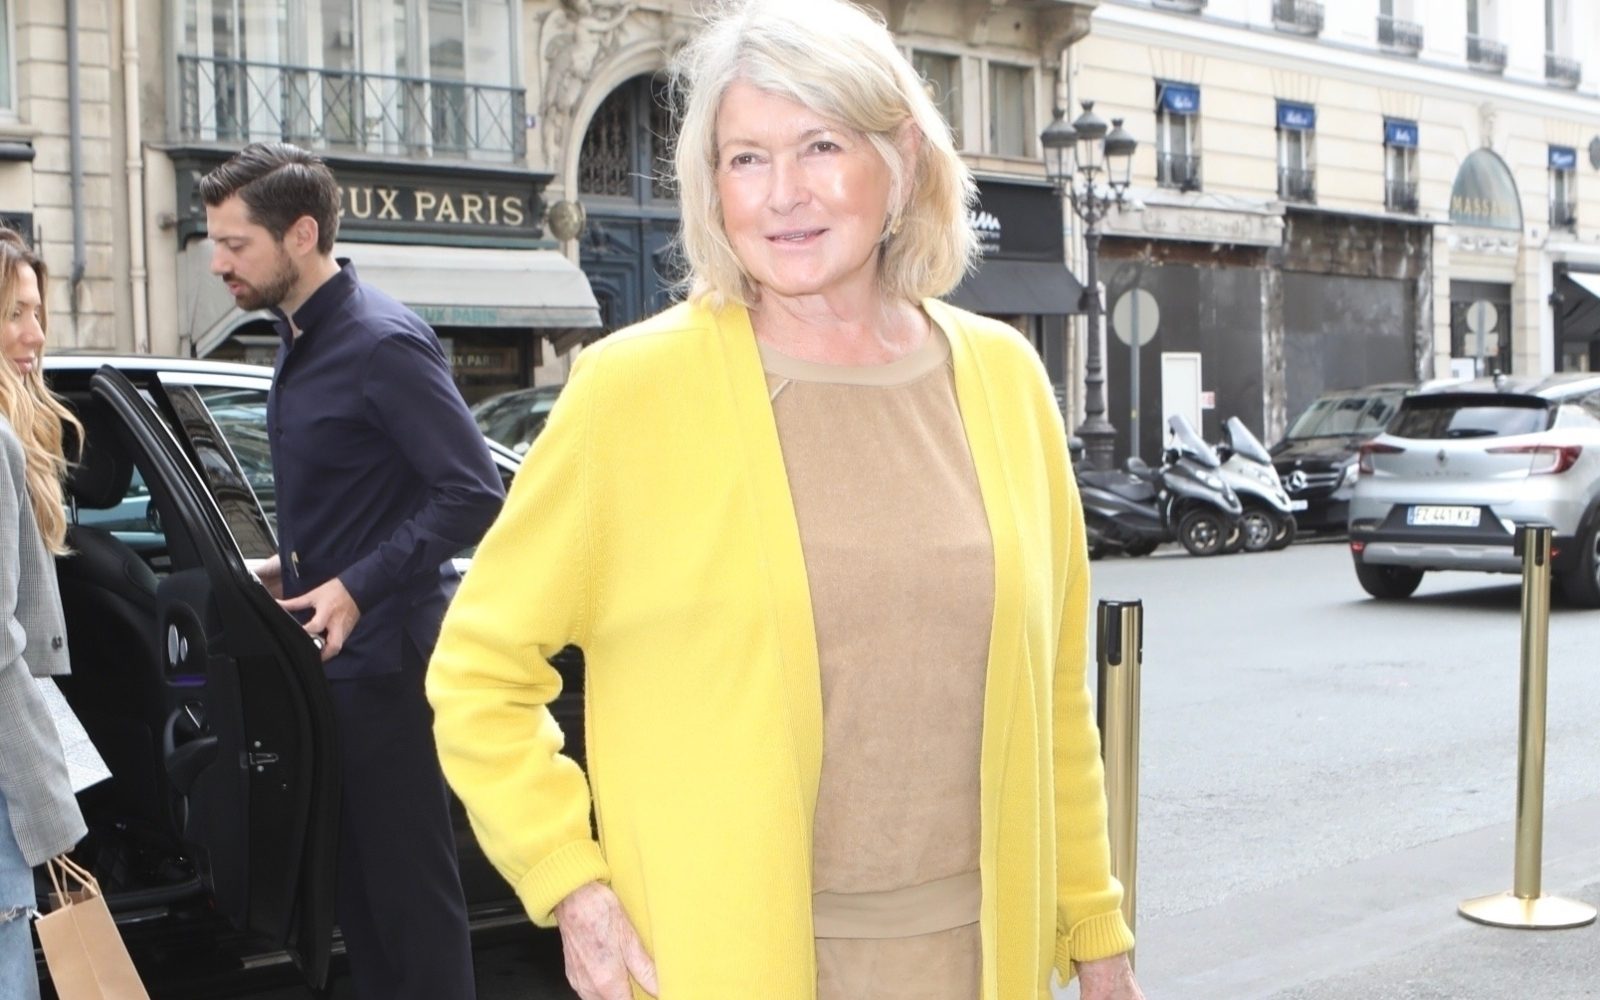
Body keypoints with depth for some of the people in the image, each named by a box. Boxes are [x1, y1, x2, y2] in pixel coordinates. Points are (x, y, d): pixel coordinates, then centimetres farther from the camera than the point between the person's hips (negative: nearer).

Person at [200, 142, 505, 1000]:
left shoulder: (382, 344, -16)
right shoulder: (301, 338, 13)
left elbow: (472, 495, -21)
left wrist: (356, 589, -24)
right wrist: (293, 568, 14)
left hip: (383, 657, -9)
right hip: (331, 653, 9)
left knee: (411, 887, 0)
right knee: (354, 879, 16)